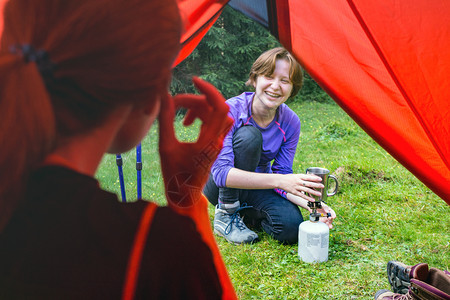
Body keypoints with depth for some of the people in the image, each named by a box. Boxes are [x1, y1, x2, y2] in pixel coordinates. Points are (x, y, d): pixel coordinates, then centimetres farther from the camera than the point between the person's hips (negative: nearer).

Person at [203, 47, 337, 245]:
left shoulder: (291, 123, -13)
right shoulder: (229, 111, -25)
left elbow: (282, 174, -10)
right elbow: (220, 171, -36)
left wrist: (309, 202, -31)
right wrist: (279, 180, -47)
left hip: (256, 189, 4)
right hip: (219, 188, -3)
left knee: (291, 226, -26)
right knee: (249, 136, -31)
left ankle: (244, 210, 7)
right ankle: (225, 214, -16)